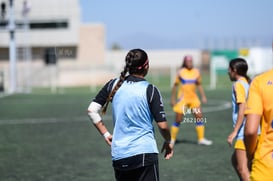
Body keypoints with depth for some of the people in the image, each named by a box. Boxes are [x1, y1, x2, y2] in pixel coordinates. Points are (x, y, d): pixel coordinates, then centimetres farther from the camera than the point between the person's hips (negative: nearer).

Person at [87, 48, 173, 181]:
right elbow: (162, 125, -7)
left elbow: (91, 110, 4)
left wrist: (106, 134, 11)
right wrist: (168, 142, 12)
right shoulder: (150, 90, -8)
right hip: (144, 153, -5)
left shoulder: (114, 85, 4)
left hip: (118, 155, 5)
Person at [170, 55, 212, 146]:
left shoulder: (196, 72, 3)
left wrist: (203, 96, 4)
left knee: (200, 117, -1)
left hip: (193, 98, 3)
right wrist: (173, 99, 1)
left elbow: (199, 85, 13)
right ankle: (172, 139, 12)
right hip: (182, 98, -3)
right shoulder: (181, 72, -5)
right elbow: (175, 85, 1)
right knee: (178, 120, -1)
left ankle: (201, 139, 9)